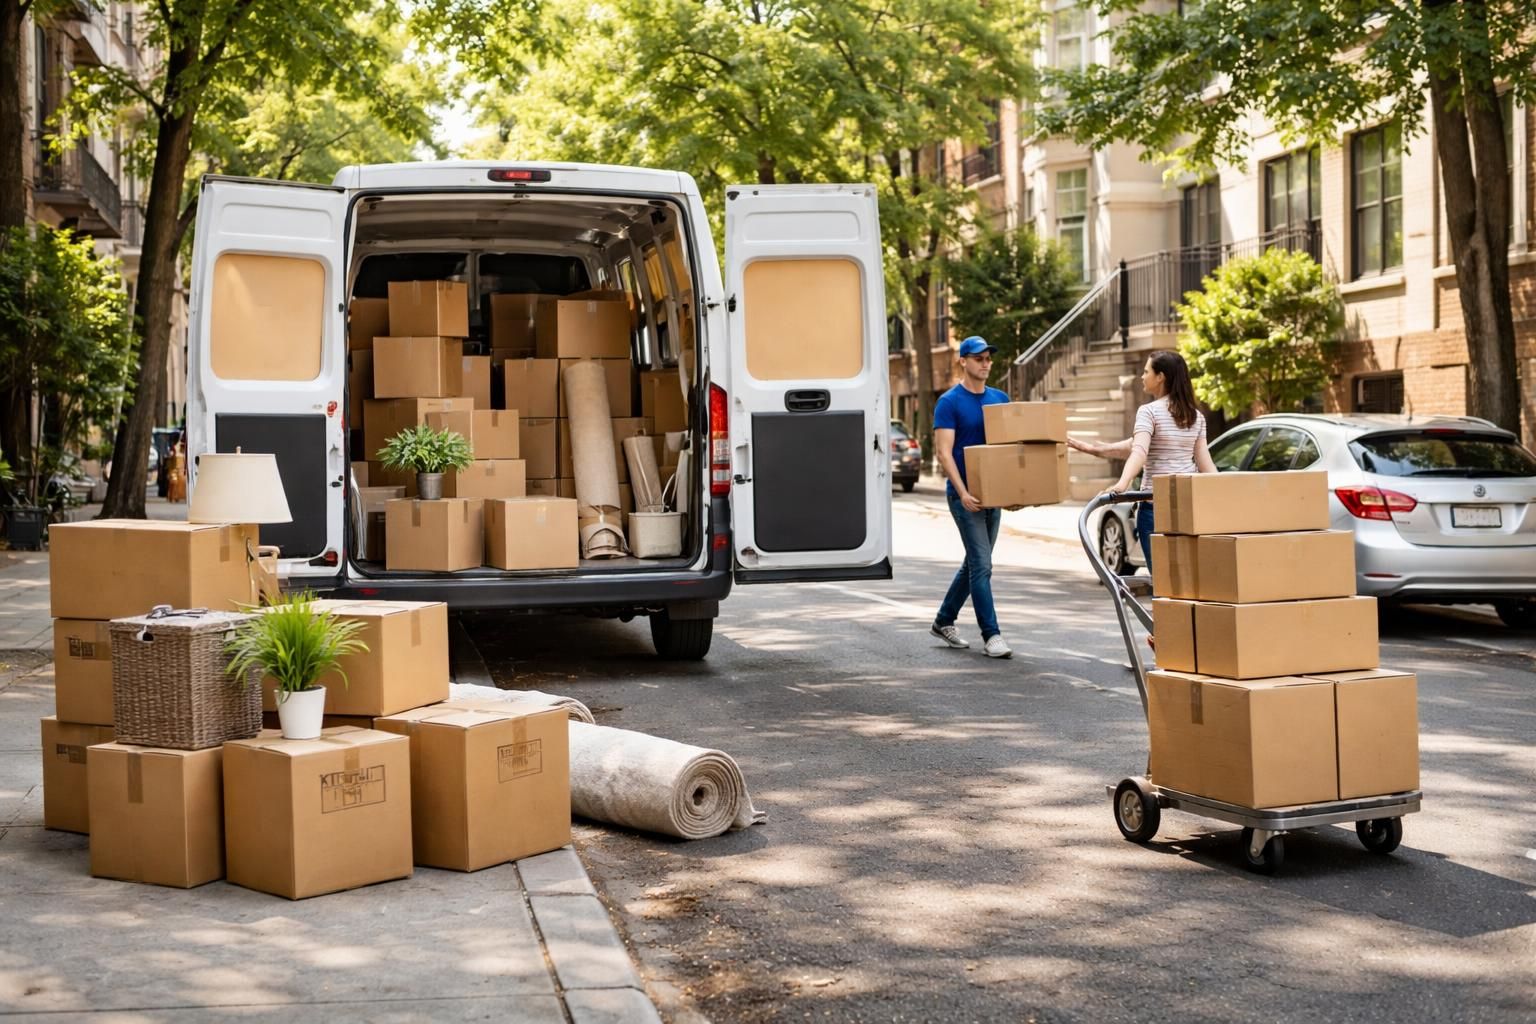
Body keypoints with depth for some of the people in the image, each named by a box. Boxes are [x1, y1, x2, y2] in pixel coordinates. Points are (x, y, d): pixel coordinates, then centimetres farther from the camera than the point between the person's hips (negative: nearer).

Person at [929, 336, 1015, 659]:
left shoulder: (1000, 399, 11)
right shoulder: (949, 402, -9)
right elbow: (943, 452, -14)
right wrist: (962, 493, -23)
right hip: (966, 495, -7)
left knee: (974, 563, 14)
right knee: (982, 565, -9)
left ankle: (943, 621, 27)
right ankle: (991, 635, -6)